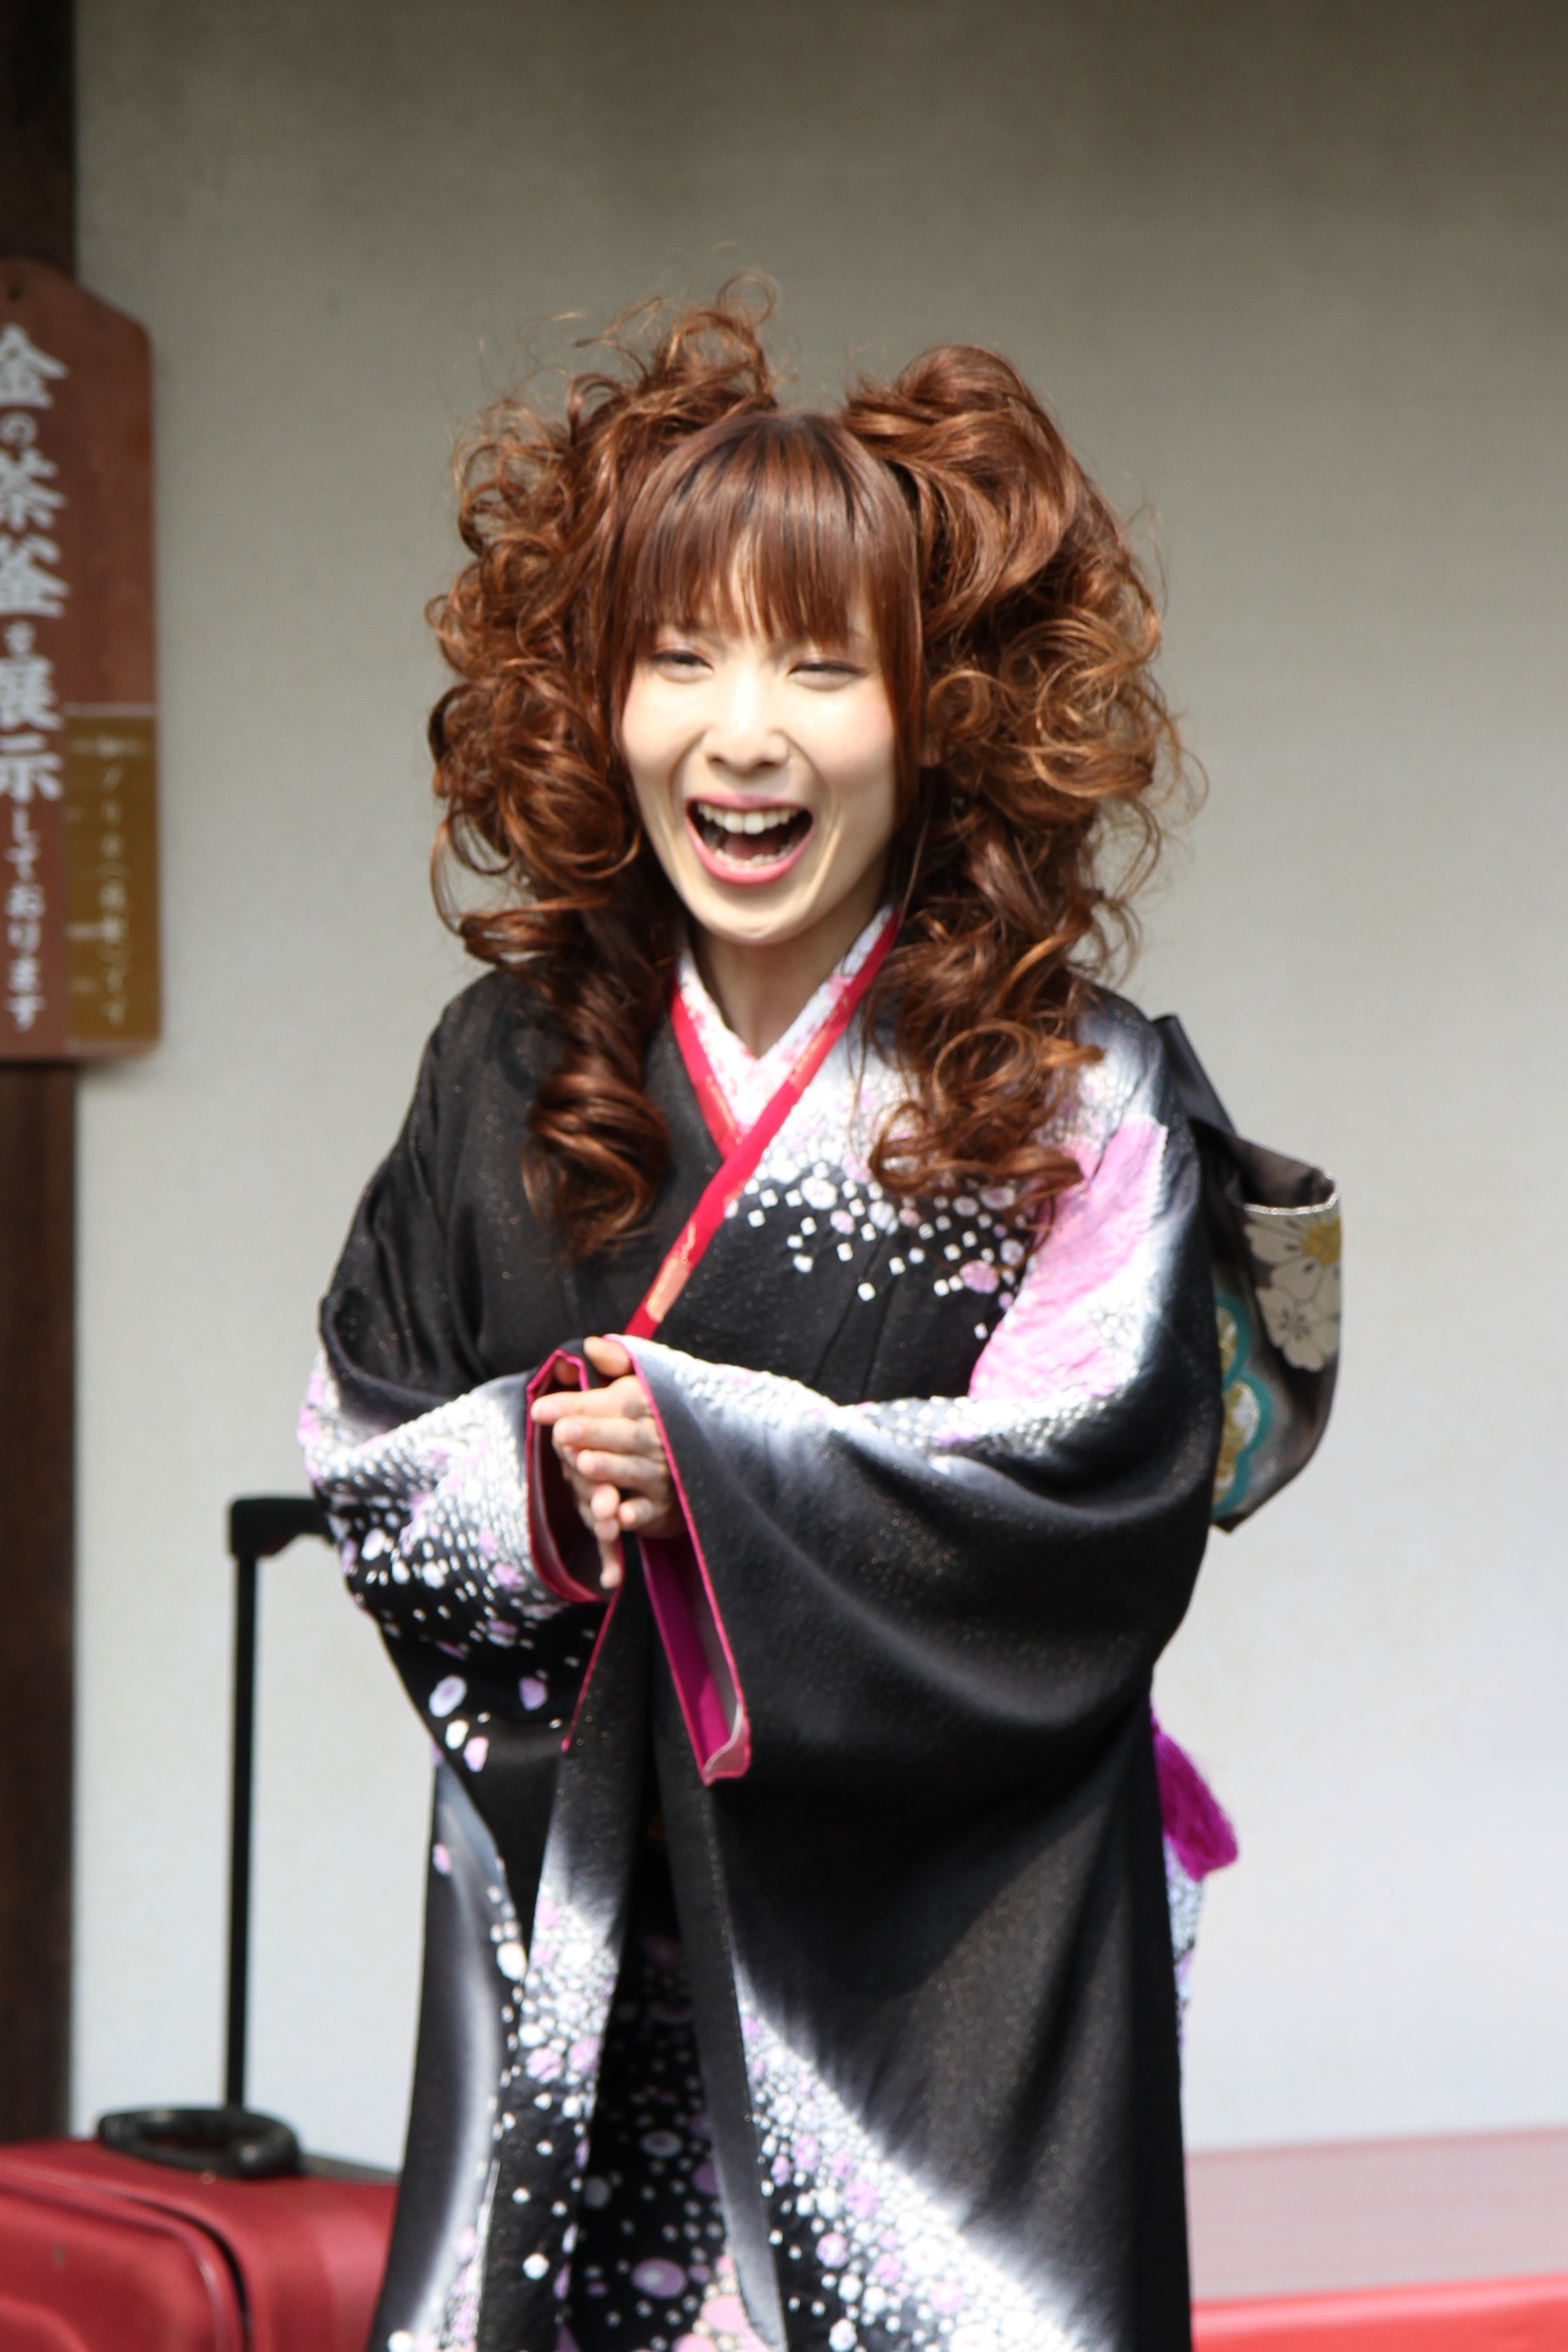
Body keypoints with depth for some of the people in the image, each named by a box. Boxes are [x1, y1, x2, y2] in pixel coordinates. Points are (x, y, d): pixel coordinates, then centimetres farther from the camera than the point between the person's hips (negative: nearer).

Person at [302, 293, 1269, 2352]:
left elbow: (1108, 1507, -13)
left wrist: (703, 1456, -18)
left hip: (951, 1943, -3)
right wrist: (533, 1478, -12)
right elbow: (357, 1450, 9)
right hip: (574, 1924, 3)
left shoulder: (1073, 1093, -5)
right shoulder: (513, 1073, 6)